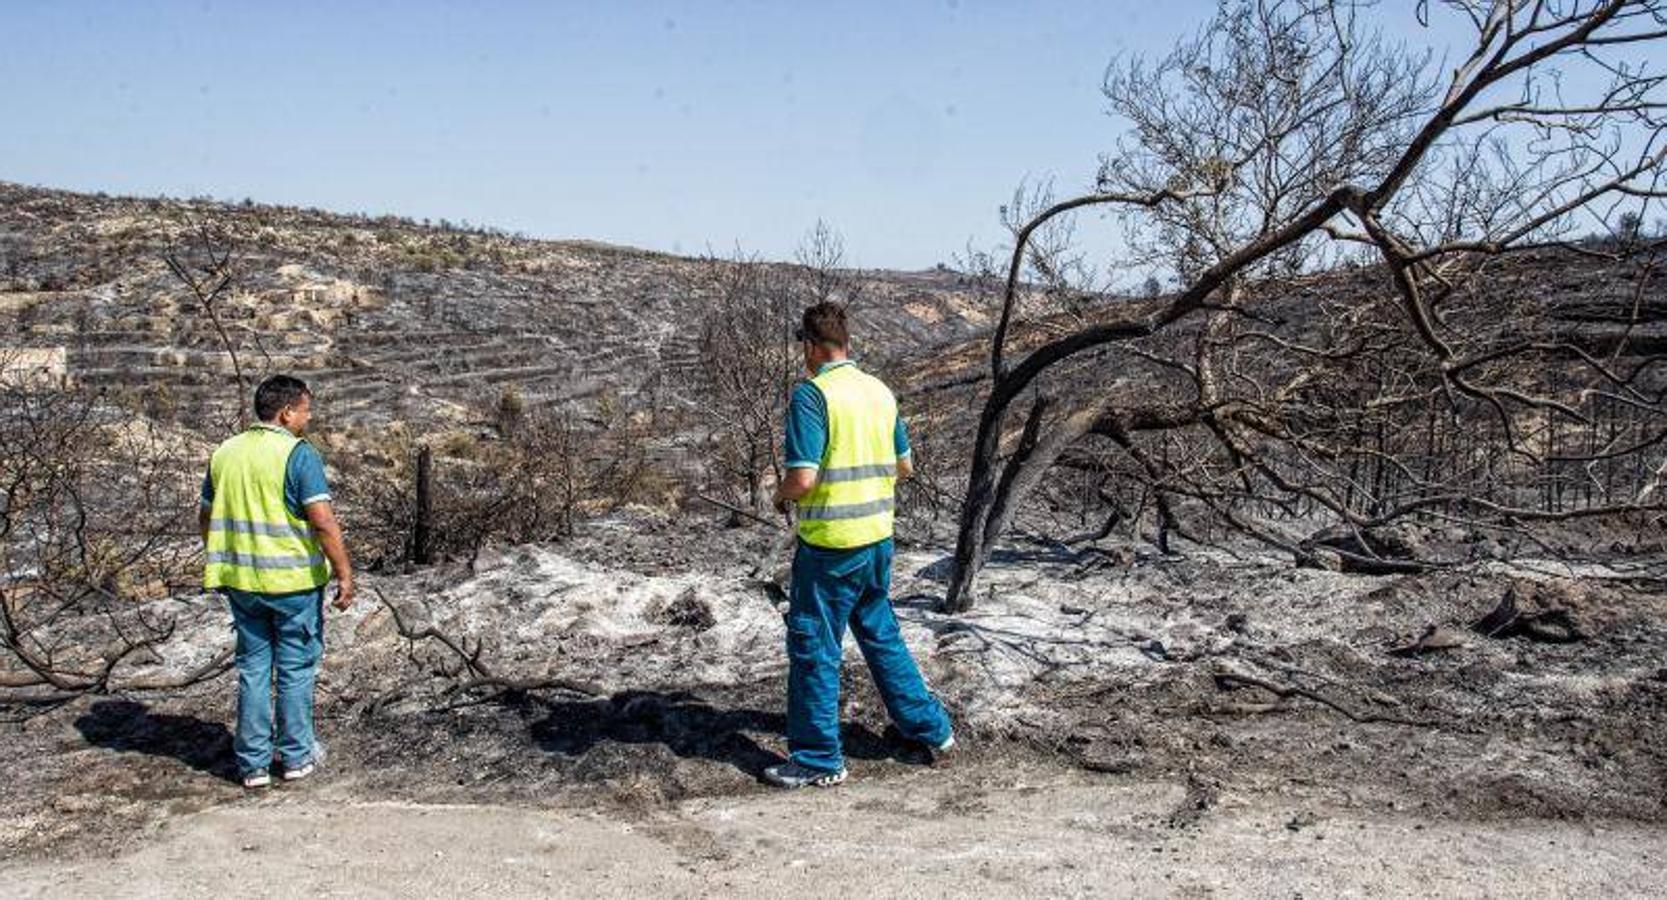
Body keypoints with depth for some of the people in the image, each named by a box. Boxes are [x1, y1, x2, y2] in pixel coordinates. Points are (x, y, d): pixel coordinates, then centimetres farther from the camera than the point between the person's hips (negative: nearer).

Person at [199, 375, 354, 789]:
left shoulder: (224, 453, 7)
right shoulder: (299, 454, -13)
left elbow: (206, 517, 15)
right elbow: (323, 522, -19)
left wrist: (220, 565, 26)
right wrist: (345, 573, -14)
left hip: (241, 581, 5)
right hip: (293, 581, -5)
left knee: (252, 669, 13)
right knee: (295, 669, 8)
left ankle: (253, 763, 17)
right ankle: (297, 756, 18)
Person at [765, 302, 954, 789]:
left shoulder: (811, 394, -15)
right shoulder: (880, 390, 7)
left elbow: (803, 478, -22)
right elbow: (904, 466, 14)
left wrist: (781, 495, -2)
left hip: (829, 544, -7)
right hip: (878, 536, 7)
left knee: (814, 649, 5)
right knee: (882, 634, 22)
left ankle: (818, 758, 13)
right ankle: (930, 726, 30)